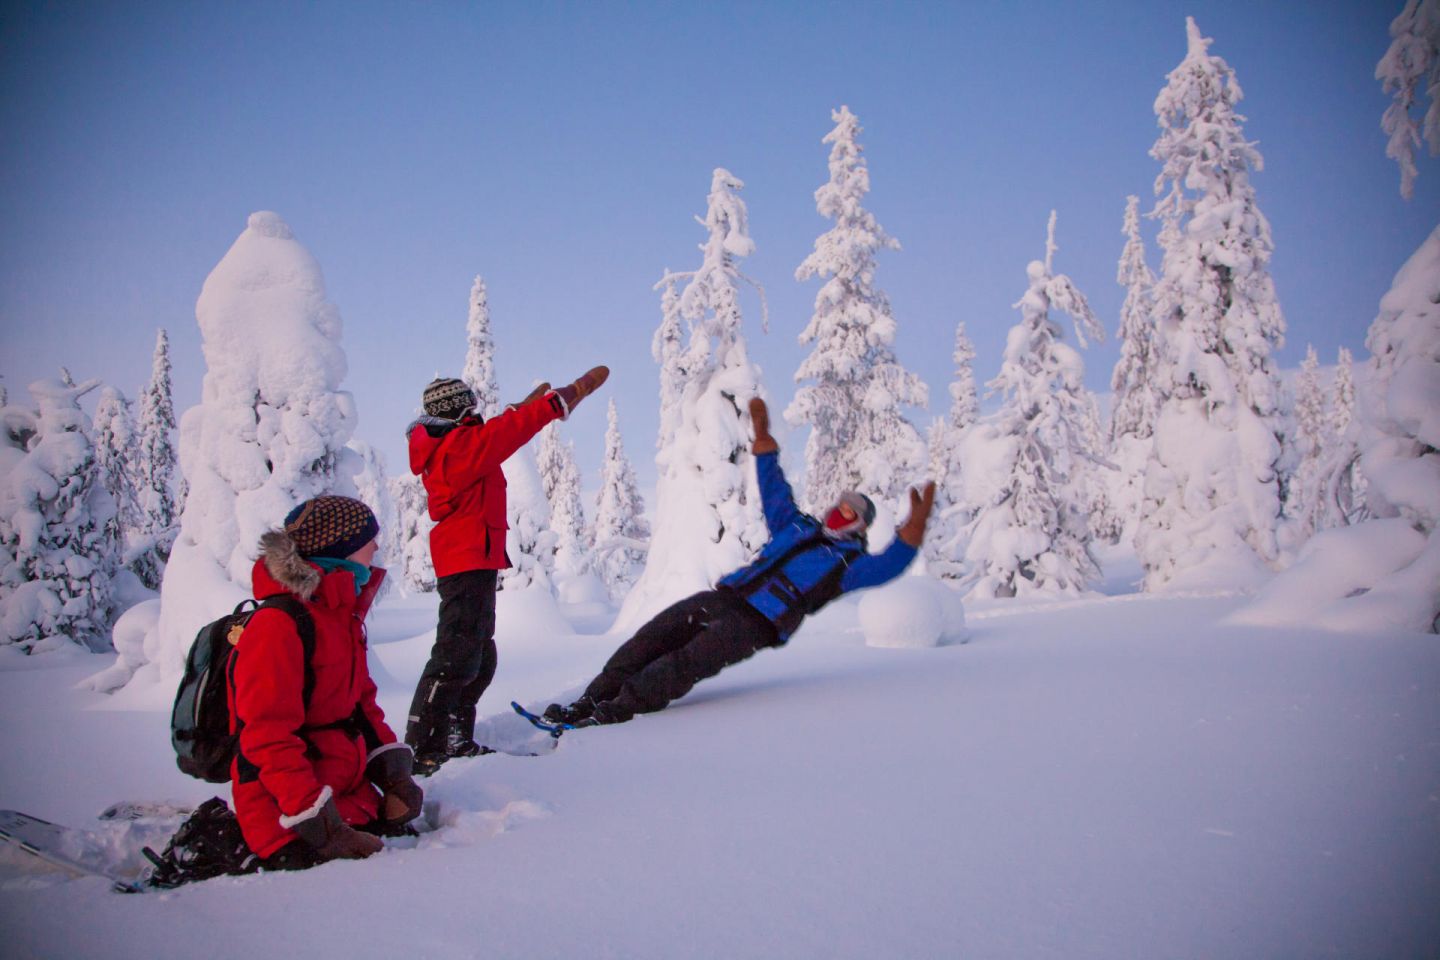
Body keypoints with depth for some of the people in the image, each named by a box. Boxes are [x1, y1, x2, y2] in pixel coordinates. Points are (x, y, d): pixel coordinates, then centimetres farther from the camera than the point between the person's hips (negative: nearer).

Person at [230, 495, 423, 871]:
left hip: (349, 793, 9)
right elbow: (268, 734, -21)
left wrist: (392, 767, 7)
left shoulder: (341, 614, 13)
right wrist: (314, 820, -23)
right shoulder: (278, 626, -18)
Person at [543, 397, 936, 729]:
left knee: (686, 664, -28)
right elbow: (774, 489, 33)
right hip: (724, 595, 7)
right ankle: (592, 699, -14)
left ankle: (617, 710, -36)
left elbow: (886, 566, -12)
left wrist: (912, 533, -29)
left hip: (755, 623, -7)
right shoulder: (798, 527, 26)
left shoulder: (848, 561, 7)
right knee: (652, 637, -11)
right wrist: (763, 435, 31)